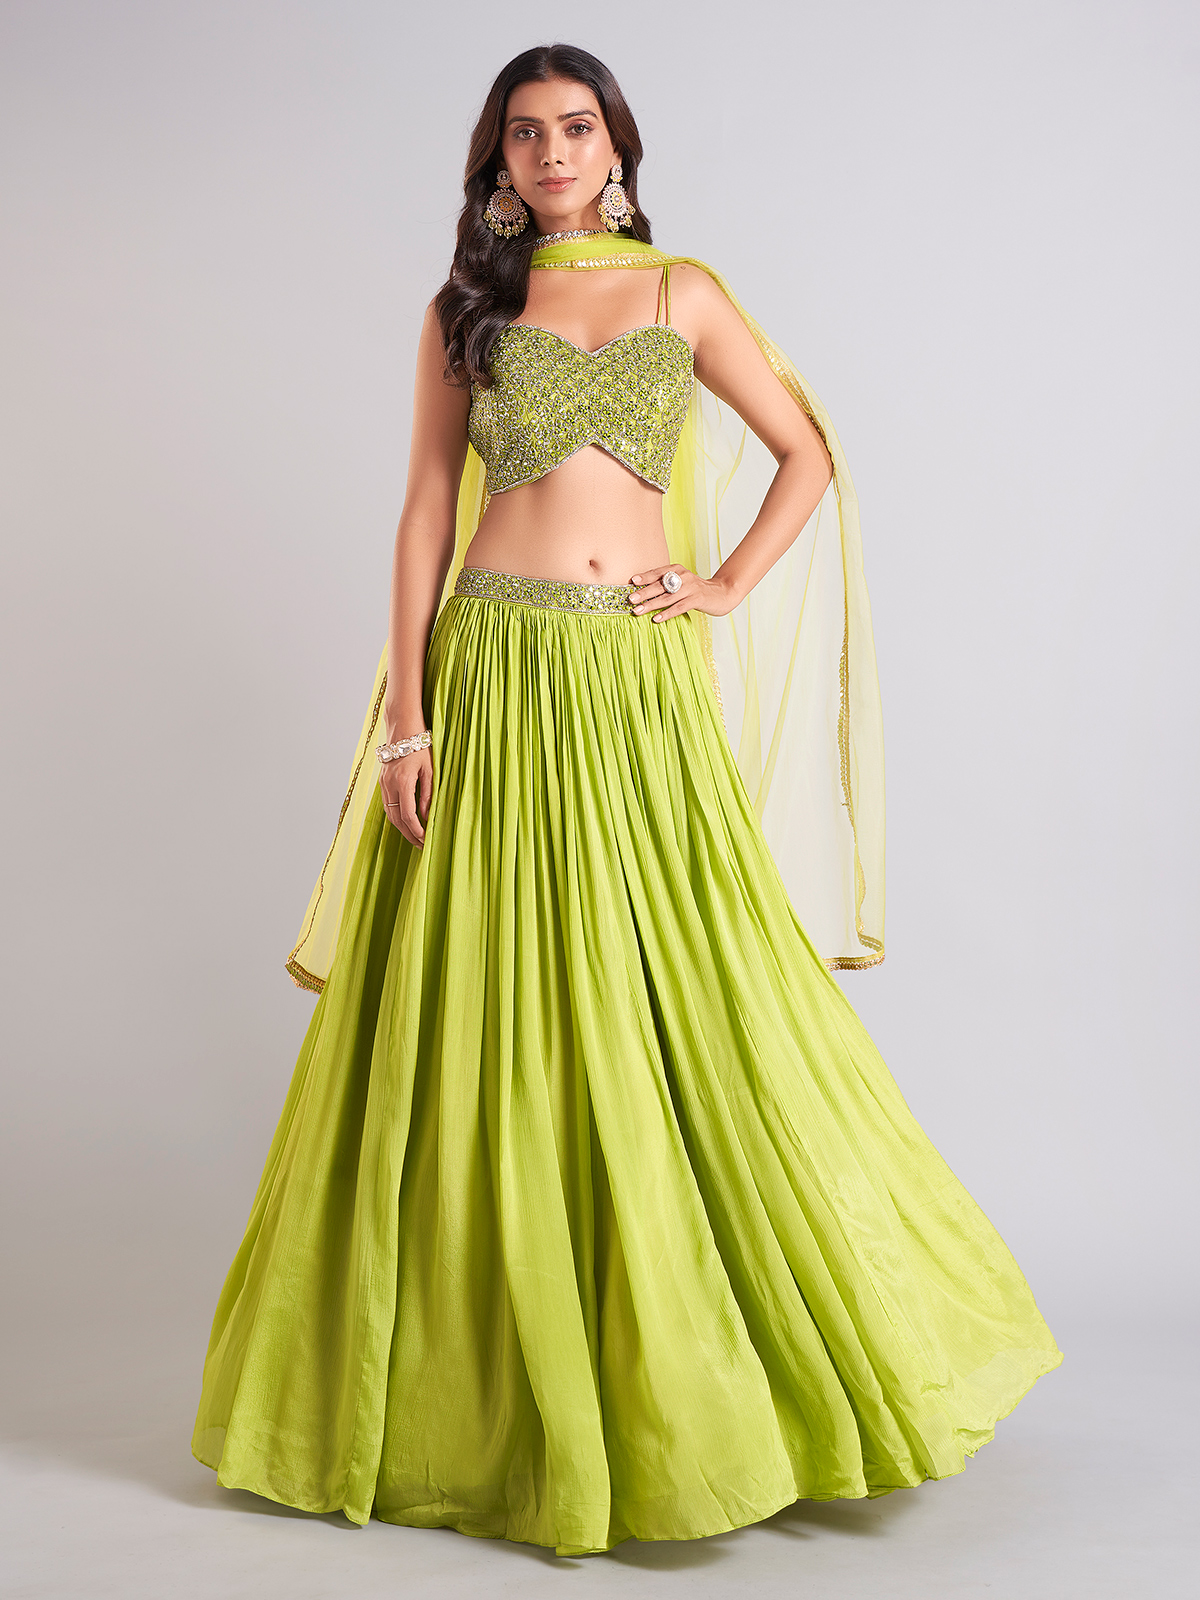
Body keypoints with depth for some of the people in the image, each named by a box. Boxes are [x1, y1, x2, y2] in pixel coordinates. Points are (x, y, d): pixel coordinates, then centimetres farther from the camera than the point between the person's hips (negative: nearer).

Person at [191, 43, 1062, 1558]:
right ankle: (500, 1393, 18)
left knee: (681, 1021, 1)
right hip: (499, 679, 0)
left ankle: (685, 1385, 20)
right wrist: (406, 718, -2)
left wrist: (731, 587, 0)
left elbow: (810, 453, 15)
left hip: (646, 691, 0)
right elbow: (427, 515, 6)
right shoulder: (464, 310, 11)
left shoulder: (682, 293, 12)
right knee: (492, 1028, 1)